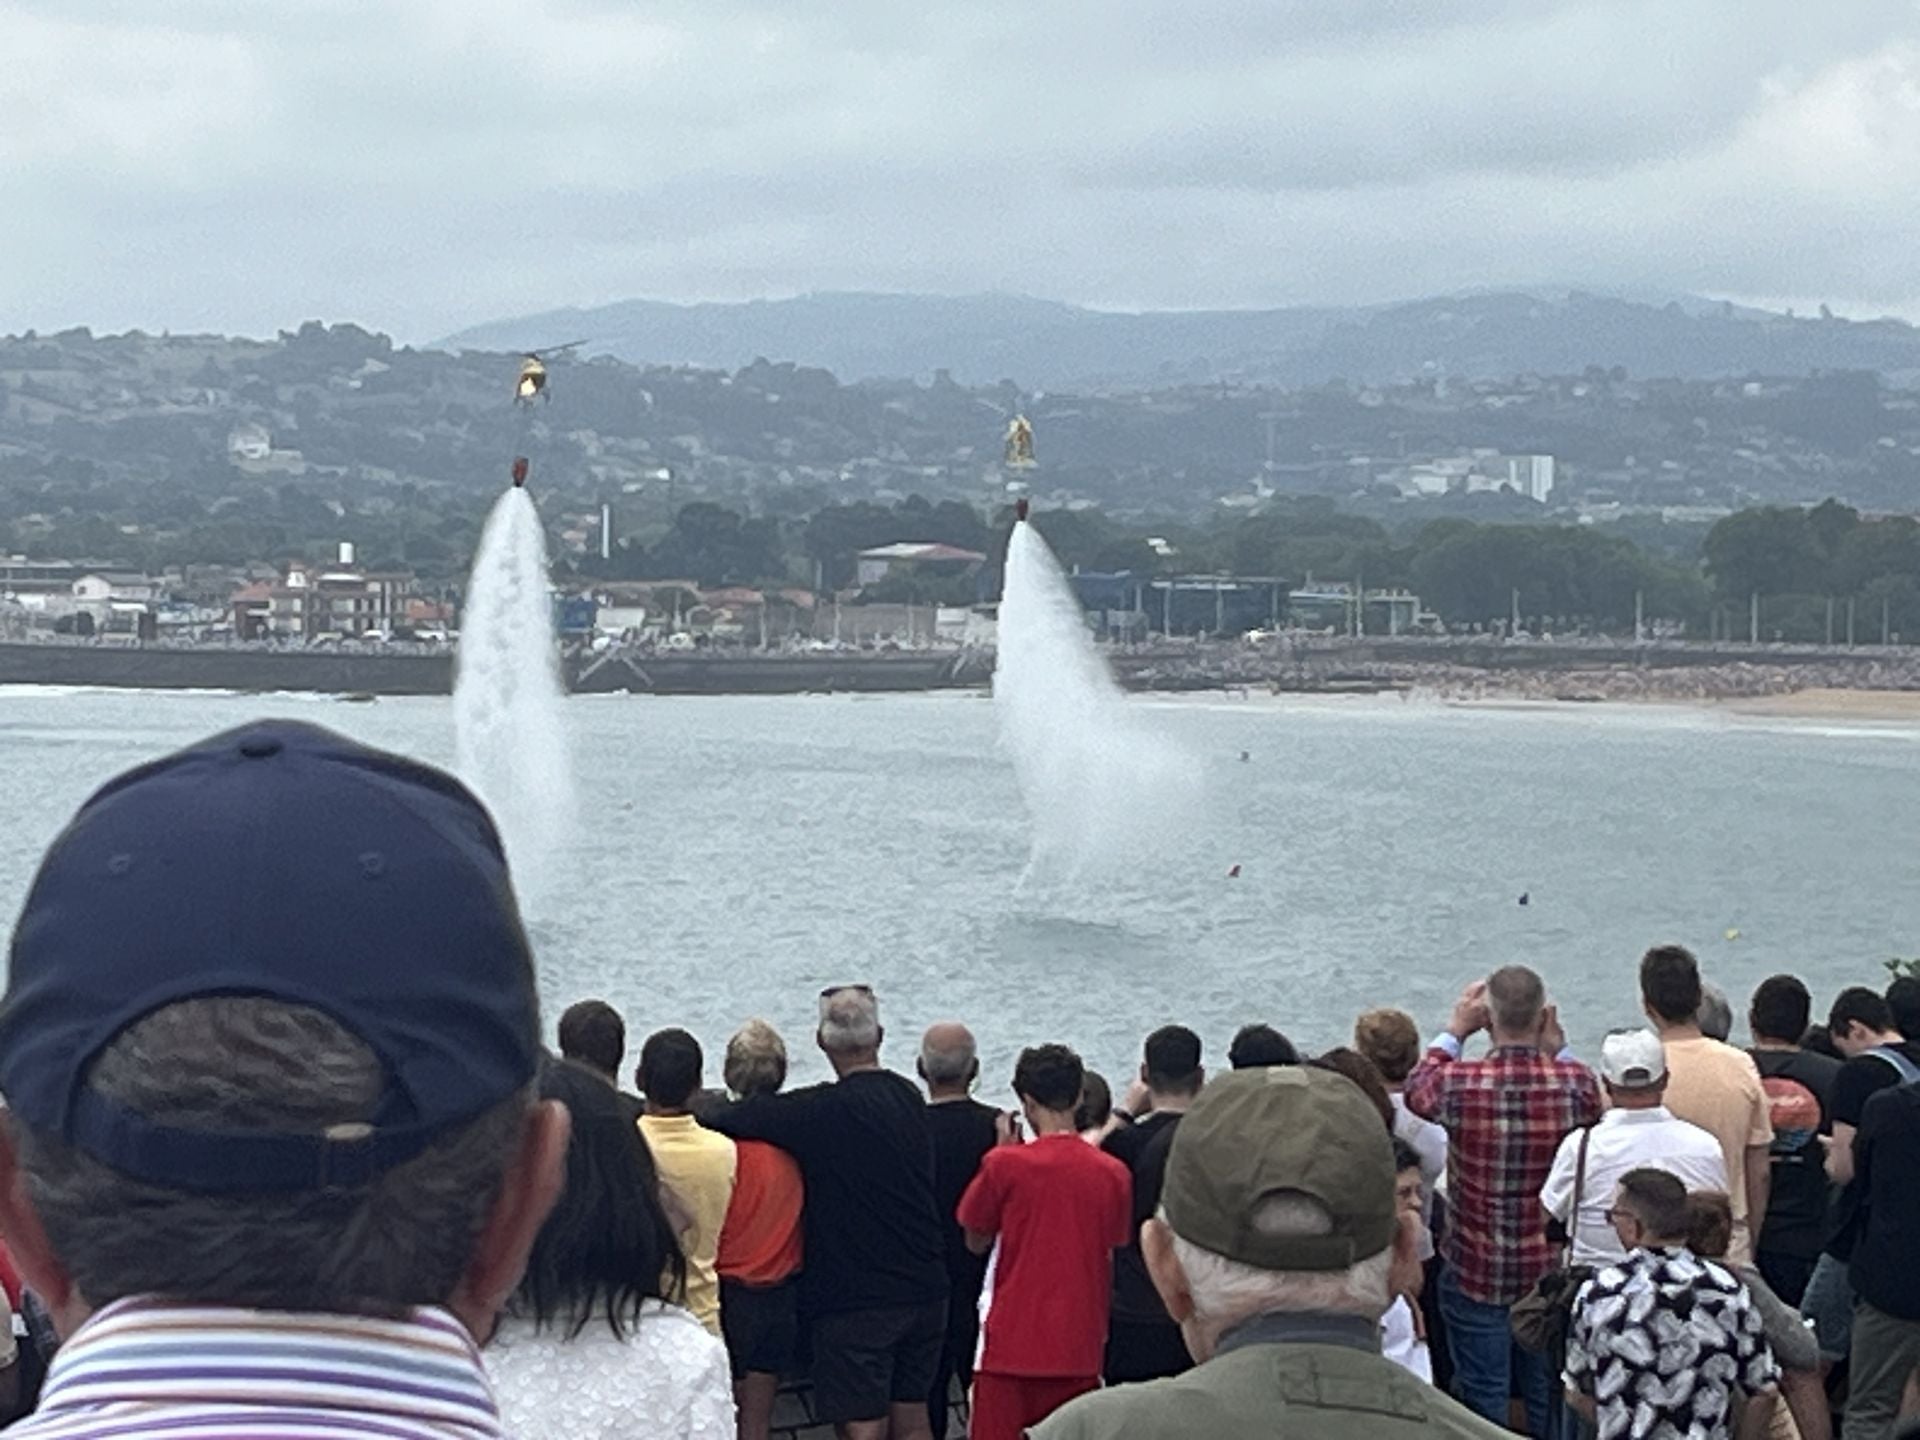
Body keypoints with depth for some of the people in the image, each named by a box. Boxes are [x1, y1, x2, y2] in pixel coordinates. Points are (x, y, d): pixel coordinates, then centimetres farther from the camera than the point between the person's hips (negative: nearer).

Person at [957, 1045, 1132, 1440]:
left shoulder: (1005, 1164, -9)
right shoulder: (1112, 1173, 1)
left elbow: (976, 1241, 5)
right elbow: (1116, 1253, 9)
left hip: (1010, 1343, -3)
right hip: (1079, 1346, 3)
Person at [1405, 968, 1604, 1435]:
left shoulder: (1460, 1084, -18)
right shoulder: (1574, 1082, -15)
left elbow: (1417, 1091, 7)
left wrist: (1454, 1030, 15)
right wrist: (1557, 1047, 10)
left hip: (1474, 1272, -2)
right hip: (1551, 1269, 2)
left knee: (1483, 1397, 9)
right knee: (1550, 1398, 16)